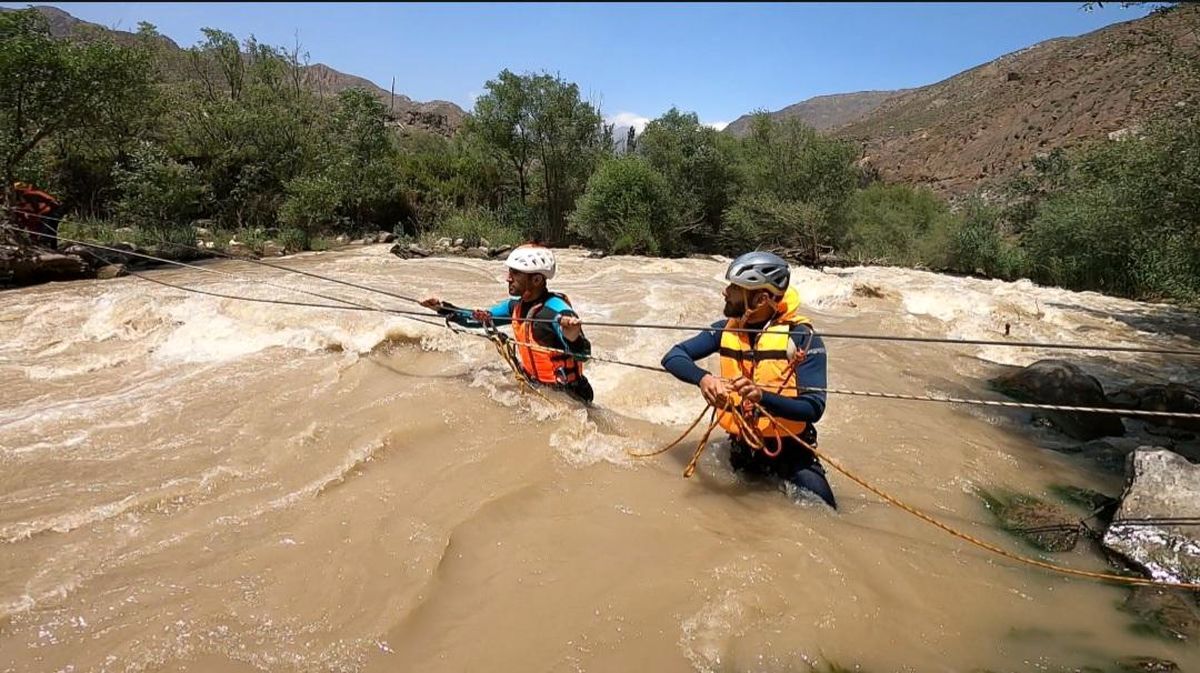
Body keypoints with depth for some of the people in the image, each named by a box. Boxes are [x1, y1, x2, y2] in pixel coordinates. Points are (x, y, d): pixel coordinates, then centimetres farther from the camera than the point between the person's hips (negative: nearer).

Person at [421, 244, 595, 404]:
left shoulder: (556, 310, -25)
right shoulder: (516, 305, -1)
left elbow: (583, 355, -35)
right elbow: (478, 319, 14)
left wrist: (573, 338, -56)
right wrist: (442, 308, 8)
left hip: (567, 395, -7)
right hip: (533, 386, 7)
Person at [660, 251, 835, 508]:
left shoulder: (802, 337, -16)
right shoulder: (727, 329, -3)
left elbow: (813, 409, -22)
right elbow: (673, 357, -7)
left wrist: (762, 396, -39)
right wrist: (703, 378, -29)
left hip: (790, 451, -3)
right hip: (739, 447, 4)